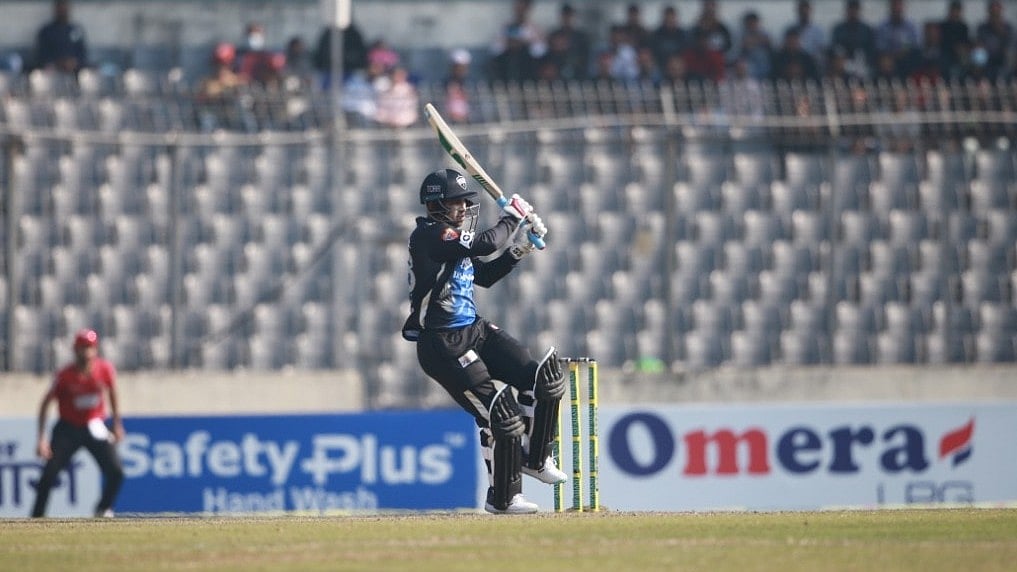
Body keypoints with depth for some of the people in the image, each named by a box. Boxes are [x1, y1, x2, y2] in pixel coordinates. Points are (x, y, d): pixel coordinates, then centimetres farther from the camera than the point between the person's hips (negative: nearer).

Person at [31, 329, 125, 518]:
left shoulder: (106, 370, -11)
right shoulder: (66, 375, -18)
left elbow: (112, 395, 10)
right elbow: (45, 403, -12)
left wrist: (117, 425, 13)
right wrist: (42, 438, -18)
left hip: (95, 428, 2)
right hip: (68, 429, -2)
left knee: (116, 472, -11)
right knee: (49, 473, -14)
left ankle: (103, 509, 15)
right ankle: (36, 517, -2)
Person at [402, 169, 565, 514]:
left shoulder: (454, 238, 13)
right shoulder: (429, 235, -15)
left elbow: (485, 275, 26)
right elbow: (486, 244, -26)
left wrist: (518, 251, 12)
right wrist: (513, 218, -10)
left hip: (475, 331, 9)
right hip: (443, 347, -9)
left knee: (543, 377, -1)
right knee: (498, 411, -13)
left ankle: (534, 458, 15)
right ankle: (502, 498, 0)